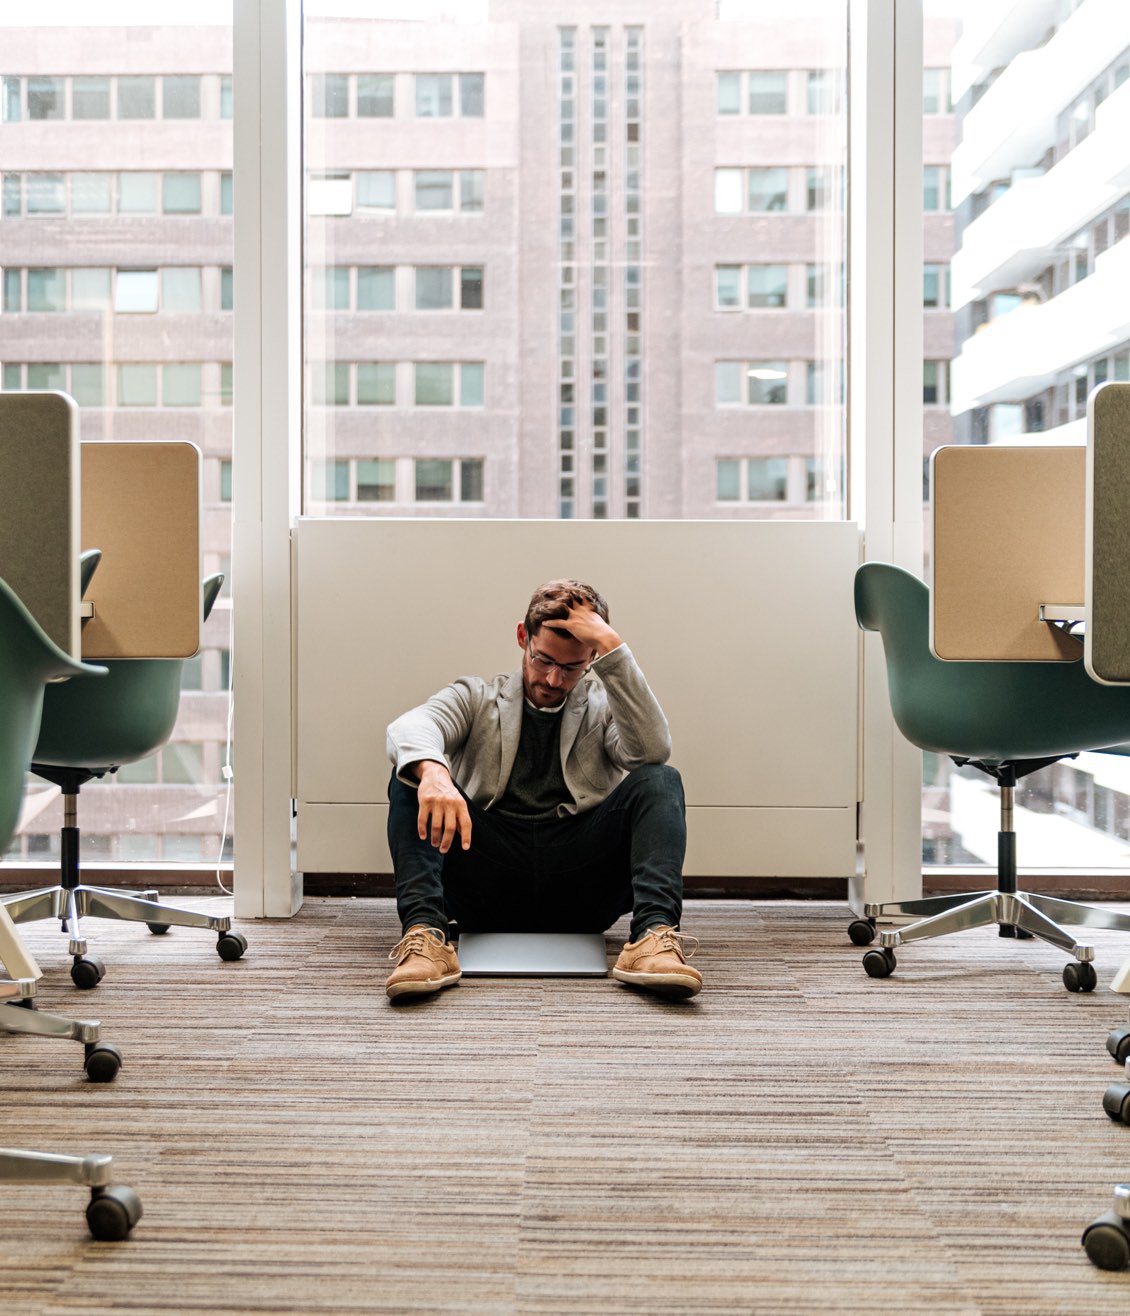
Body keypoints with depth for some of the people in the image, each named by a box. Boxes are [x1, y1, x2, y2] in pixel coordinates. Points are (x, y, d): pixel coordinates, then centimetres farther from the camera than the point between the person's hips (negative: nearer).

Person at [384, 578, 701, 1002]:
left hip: (579, 888, 0)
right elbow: (407, 728, -8)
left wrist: (612, 647, -10)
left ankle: (653, 935, -38)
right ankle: (425, 932, -36)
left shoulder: (603, 708, 16)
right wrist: (431, 771, -32)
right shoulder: (477, 697, 16)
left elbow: (653, 749, -8)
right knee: (411, 778, -17)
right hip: (488, 888, 0)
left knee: (661, 780, -18)